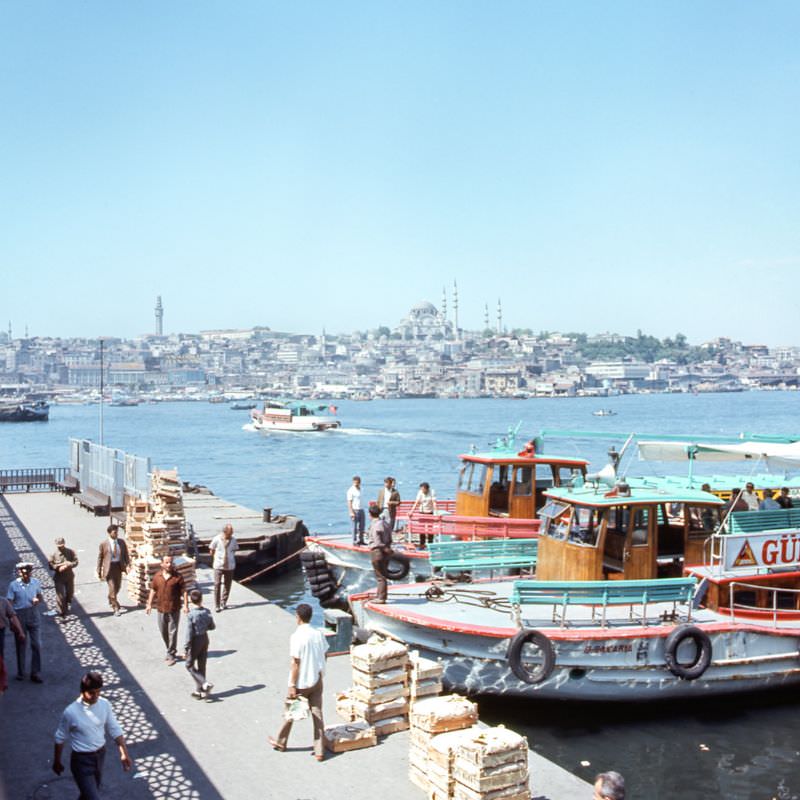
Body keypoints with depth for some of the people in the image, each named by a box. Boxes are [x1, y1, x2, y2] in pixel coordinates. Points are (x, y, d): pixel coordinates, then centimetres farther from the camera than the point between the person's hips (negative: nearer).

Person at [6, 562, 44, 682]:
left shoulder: (35, 582, -3)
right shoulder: (14, 585, -11)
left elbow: (41, 598, 9)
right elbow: (9, 604, -8)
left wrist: (38, 600, -14)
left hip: (33, 616, 2)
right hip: (20, 617, -2)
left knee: (36, 644, 1)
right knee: (21, 645, 11)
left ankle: (35, 673, 12)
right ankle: (20, 672, 26)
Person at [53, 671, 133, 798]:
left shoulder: (105, 704, -9)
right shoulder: (71, 712, -22)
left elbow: (114, 729, 1)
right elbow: (60, 739, -6)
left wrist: (124, 753, -4)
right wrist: (57, 762, 5)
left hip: (100, 756, 5)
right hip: (81, 760, -5)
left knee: (89, 794, 25)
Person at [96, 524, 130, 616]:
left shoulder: (122, 542, 0)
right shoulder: (104, 543, -8)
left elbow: (126, 554, 4)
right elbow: (100, 557, -1)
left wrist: (128, 565, -12)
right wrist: (99, 571, 0)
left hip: (119, 566, 4)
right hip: (109, 567, -4)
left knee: (117, 586, 17)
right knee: (112, 588, -7)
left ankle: (111, 601, 43)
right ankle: (116, 608, -1)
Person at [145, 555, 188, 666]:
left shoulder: (177, 577, -7)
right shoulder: (157, 576, 3)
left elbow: (183, 591, -6)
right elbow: (153, 590, 11)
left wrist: (186, 605, -13)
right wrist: (149, 604, 6)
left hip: (174, 609, -4)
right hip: (161, 608, 4)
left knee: (172, 632, -2)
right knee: (163, 632, 14)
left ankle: (171, 655, 6)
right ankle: (171, 651, 33)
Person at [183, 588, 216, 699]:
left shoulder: (191, 615, -21)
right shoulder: (207, 612, -5)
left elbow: (188, 634, -19)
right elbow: (212, 626, 7)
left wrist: (185, 649, -14)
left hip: (195, 641, -6)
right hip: (205, 639, 6)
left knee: (190, 665, 9)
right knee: (201, 666, 14)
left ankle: (205, 684, -7)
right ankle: (199, 690, 20)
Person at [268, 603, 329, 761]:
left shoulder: (297, 637, -20)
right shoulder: (319, 634, -2)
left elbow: (295, 663, -19)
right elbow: (324, 656, 7)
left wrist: (292, 685, -14)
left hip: (301, 683, -4)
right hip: (316, 680, 4)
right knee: (317, 714, 7)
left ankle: (280, 742, 34)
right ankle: (319, 751, 8)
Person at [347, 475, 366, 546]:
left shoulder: (359, 489, 14)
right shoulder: (351, 490, -9)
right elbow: (349, 502, -12)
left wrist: (362, 509, 15)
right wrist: (351, 512, -18)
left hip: (361, 509, 7)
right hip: (355, 510, -7)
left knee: (362, 526, 8)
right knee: (355, 526, -3)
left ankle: (361, 540, 16)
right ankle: (355, 541, 3)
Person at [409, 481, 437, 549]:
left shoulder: (432, 493, -8)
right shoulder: (420, 493, -5)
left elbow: (434, 503, -12)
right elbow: (416, 503, -7)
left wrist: (435, 512, -23)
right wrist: (411, 511, -15)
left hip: (430, 512, -1)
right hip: (422, 512, 1)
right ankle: (422, 544, 7)